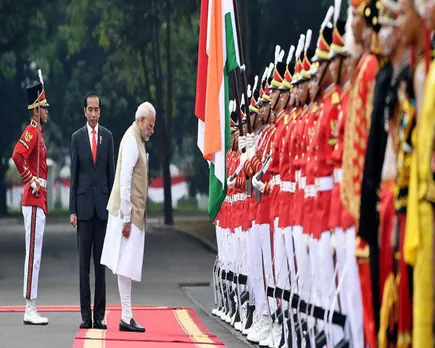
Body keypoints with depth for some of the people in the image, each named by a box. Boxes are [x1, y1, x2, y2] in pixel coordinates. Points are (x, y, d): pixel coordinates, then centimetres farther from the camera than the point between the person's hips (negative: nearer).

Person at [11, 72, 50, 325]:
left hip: (38, 202, 10)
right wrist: (32, 182, -21)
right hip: (34, 202, -10)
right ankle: (30, 310, -9)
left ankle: (32, 309, 12)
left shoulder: (38, 133, 19)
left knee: (35, 254, 9)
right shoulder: (32, 132, -12)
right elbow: (17, 155, -27)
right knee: (33, 253, -9)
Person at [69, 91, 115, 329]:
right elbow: (73, 175, 2)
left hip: (102, 205, 1)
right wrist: (72, 210, -4)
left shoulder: (108, 136, 8)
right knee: (84, 262, 0)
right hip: (84, 205, -1)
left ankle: (100, 315, 4)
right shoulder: (77, 138, 3)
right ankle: (85, 315, 2)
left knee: (101, 262, 2)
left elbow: (111, 173, 8)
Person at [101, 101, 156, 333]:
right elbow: (125, 181, -20)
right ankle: (126, 316, -6)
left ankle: (127, 315, 10)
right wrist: (126, 218, -20)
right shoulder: (131, 140, -15)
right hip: (128, 213, -10)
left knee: (128, 266, 9)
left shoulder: (138, 140, 15)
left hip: (133, 213, 10)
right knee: (126, 265, -7)